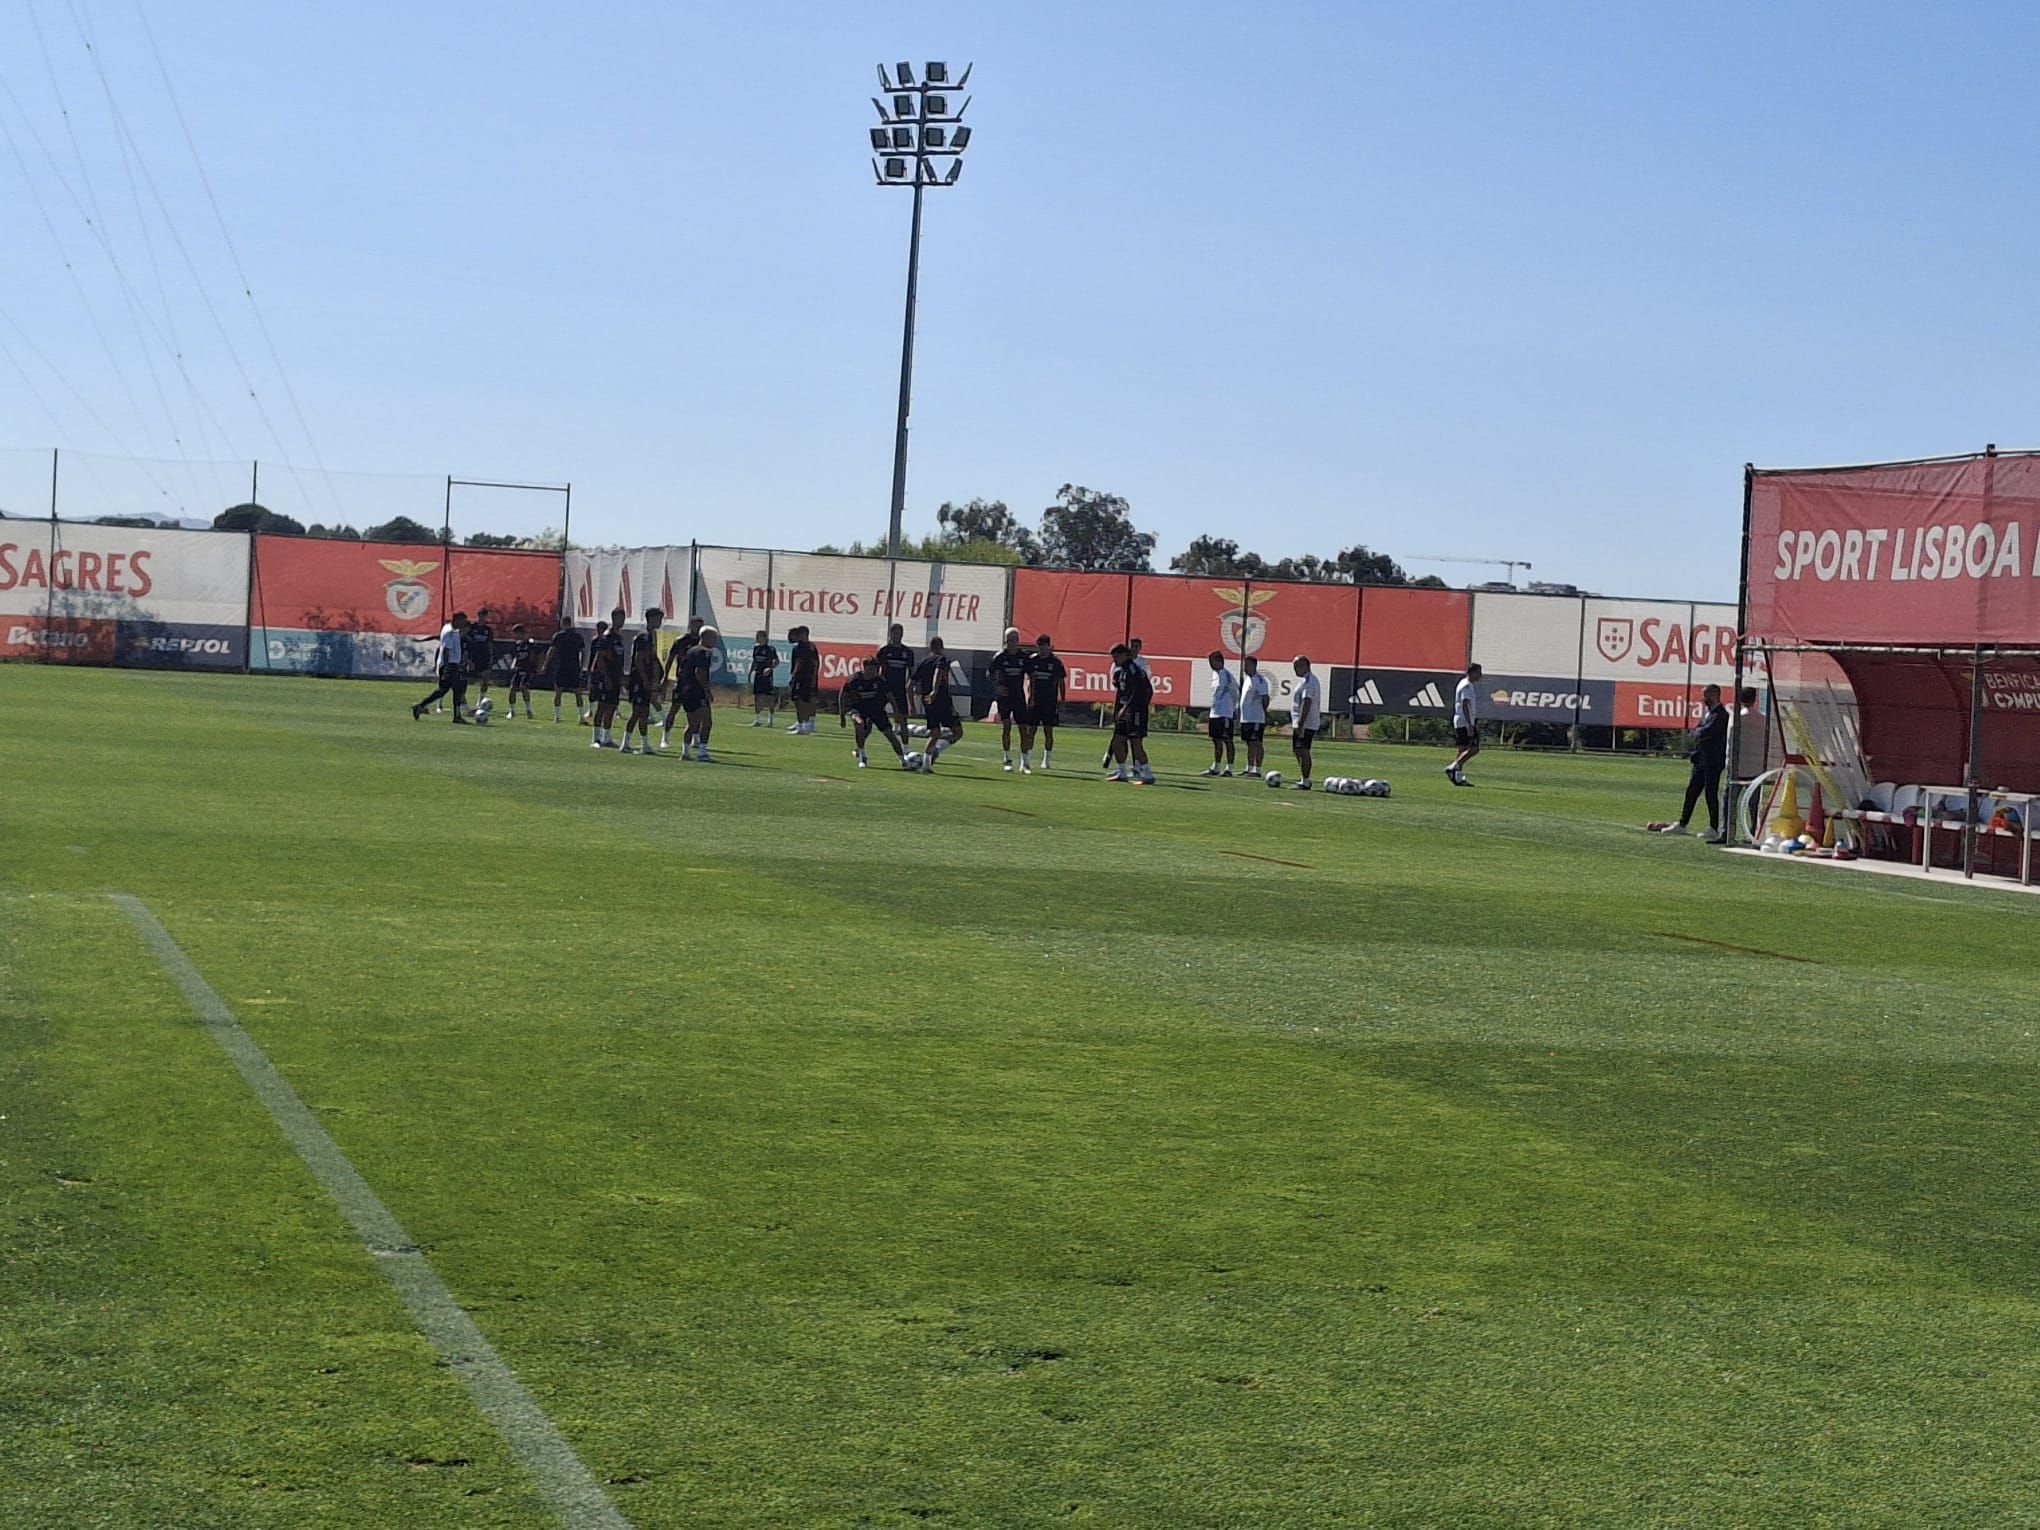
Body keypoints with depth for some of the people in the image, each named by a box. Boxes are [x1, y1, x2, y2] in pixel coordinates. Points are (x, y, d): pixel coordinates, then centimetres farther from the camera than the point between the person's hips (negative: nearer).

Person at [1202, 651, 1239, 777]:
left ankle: (1229, 768, -4)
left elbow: (1234, 693, -11)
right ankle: (1215, 767, 17)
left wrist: (1235, 710, -7)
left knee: (1227, 741, -5)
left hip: (1225, 714, -9)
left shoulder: (1227, 675, -12)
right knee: (1216, 741, 12)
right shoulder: (1214, 674, 15)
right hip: (1214, 713, 9)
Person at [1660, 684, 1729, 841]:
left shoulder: (1720, 715, -15)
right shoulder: (1709, 712, 16)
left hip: (1712, 761, -10)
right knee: (1691, 791, 12)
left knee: (1711, 794, -3)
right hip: (1701, 759, 10)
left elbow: (1705, 732, -24)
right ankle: (1682, 824, 20)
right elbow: (1700, 731, 14)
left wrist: (1696, 732, -4)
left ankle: (1714, 829, 4)